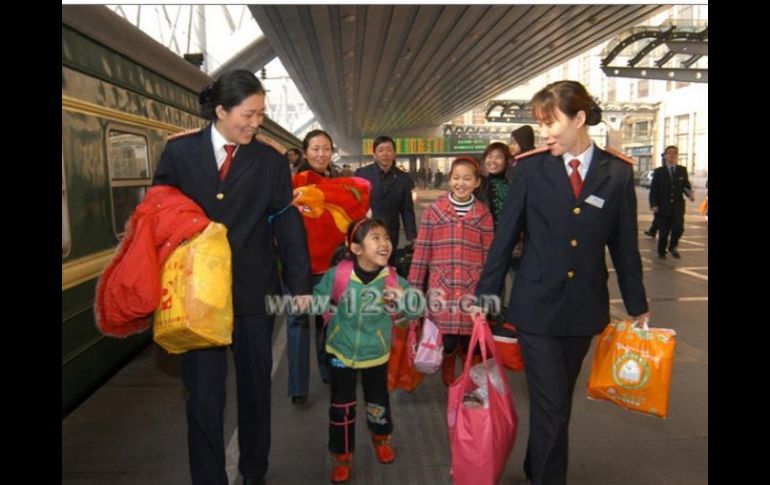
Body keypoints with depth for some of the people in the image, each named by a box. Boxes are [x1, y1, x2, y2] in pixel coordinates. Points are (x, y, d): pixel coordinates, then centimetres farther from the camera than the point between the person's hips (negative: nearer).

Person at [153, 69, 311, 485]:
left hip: (253, 291, 1)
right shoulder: (179, 152, 1)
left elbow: (288, 225, -1)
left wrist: (300, 286, -4)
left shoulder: (271, 161, 1)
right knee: (203, 392, 8)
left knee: (256, 386, 14)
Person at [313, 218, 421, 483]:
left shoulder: (393, 279, -17)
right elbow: (319, 298, -2)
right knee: (341, 406, 9)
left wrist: (404, 300, -30)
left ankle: (381, 438, 50)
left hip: (376, 352, 1)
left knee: (377, 401, 19)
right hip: (341, 351, -1)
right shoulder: (337, 274, -19)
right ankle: (342, 456, 31)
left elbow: (414, 311, -11)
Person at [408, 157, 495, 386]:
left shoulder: (483, 214, 5)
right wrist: (413, 288, 1)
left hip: (472, 292, 1)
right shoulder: (434, 210, 1)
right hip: (441, 290, -1)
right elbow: (421, 251, 1)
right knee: (446, 345, 3)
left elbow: (488, 256, 7)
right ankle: (448, 389, 28)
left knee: (471, 347, 6)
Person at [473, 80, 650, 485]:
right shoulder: (530, 169, -5)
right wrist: (484, 295, -3)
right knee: (551, 405, 0)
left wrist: (638, 307, 9)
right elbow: (505, 236, -3)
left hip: (585, 307, 3)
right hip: (537, 304, -2)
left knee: (558, 401, 17)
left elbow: (624, 246, 5)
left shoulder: (617, 173, -1)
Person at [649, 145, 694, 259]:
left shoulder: (682, 170, 8)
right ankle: (661, 252, 24)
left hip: (678, 206, 1)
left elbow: (686, 186, 11)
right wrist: (653, 205, -11)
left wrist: (690, 194, -11)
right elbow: (653, 189, -1)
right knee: (664, 232, 4)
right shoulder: (659, 171, 1)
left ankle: (672, 247, 12)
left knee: (679, 228, -14)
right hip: (663, 207, -1)